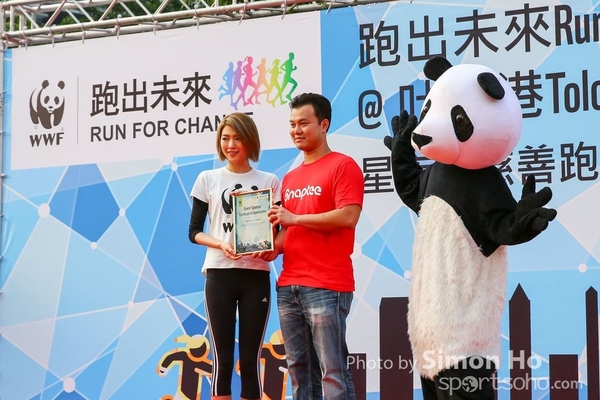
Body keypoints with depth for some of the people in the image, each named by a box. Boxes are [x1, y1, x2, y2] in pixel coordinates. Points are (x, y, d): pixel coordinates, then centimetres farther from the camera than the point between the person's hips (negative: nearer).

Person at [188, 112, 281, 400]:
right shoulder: (208, 179, 7)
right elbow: (194, 231, 6)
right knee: (222, 359, 0)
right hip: (219, 275, 0)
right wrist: (220, 245, -14)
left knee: (250, 360, 3)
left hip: (256, 276, 0)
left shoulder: (269, 181, 7)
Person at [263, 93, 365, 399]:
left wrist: (295, 217, -10)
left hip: (326, 286, -8)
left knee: (333, 372, -8)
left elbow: (348, 216, -15)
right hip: (288, 286, 8)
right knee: (299, 370, 8)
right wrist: (274, 247, 3)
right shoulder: (289, 178, 20)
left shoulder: (342, 166, -3)